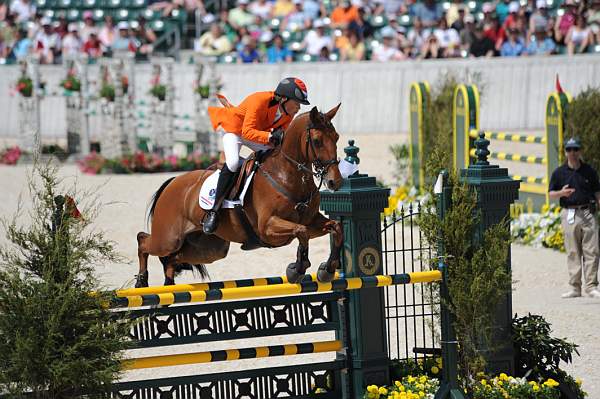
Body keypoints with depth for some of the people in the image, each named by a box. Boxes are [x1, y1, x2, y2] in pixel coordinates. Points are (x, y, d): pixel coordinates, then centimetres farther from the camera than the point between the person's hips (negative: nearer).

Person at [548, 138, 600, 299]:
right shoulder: (559, 172, 7)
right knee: (573, 252, 2)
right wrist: (561, 193, -13)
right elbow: (551, 194, 7)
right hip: (569, 214, 0)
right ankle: (575, 287, 7)